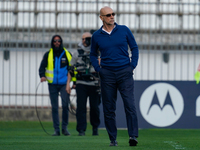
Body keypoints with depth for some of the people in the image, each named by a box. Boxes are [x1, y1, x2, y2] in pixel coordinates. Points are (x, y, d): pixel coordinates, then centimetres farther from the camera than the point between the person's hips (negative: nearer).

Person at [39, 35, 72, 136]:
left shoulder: (67, 54, 7)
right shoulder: (48, 55, 7)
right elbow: (42, 67, 5)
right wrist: (42, 76, -15)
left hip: (64, 84, -1)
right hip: (52, 85, 1)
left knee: (65, 105, -13)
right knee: (54, 107, 2)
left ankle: (64, 128, -1)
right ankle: (56, 129, 6)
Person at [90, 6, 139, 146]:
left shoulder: (124, 30, 4)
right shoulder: (96, 36, 6)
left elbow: (134, 47, 12)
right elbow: (93, 55, 19)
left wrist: (133, 65, 2)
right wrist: (98, 69, 5)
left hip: (125, 72, -1)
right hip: (107, 74, 1)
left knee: (130, 105, -13)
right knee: (109, 109, 2)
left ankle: (133, 136, -16)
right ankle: (113, 139, 9)